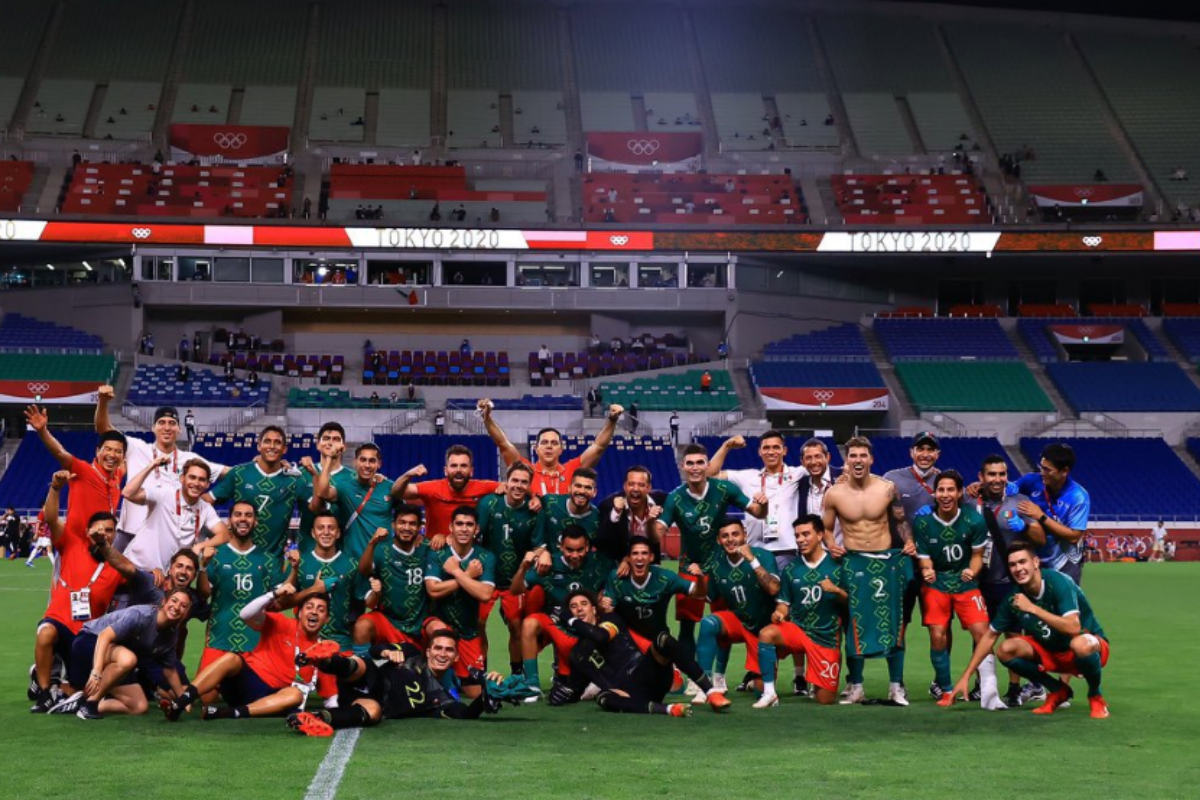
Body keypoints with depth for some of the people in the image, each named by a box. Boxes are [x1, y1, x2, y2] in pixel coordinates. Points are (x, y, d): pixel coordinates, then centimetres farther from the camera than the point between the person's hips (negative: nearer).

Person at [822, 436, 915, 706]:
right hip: (852, 562, 0)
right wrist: (830, 545, -10)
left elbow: (901, 520, 12)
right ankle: (855, 686, 12)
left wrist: (909, 542, -4)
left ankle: (896, 686, 11)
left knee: (893, 623, 2)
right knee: (855, 625, 2)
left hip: (886, 560, 0)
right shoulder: (834, 494, -3)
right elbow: (826, 528, 10)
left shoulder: (887, 488, -2)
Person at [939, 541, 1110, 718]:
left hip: (1090, 645, -6)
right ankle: (1059, 691, 6)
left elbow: (1073, 627, -38)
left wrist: (1033, 608, -36)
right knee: (1006, 650, -17)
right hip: (1051, 651, 6)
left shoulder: (1058, 582, -25)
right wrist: (965, 677, -4)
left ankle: (1095, 696, -9)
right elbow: (990, 636, 1)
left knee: (1080, 645, -41)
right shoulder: (1014, 597, -9)